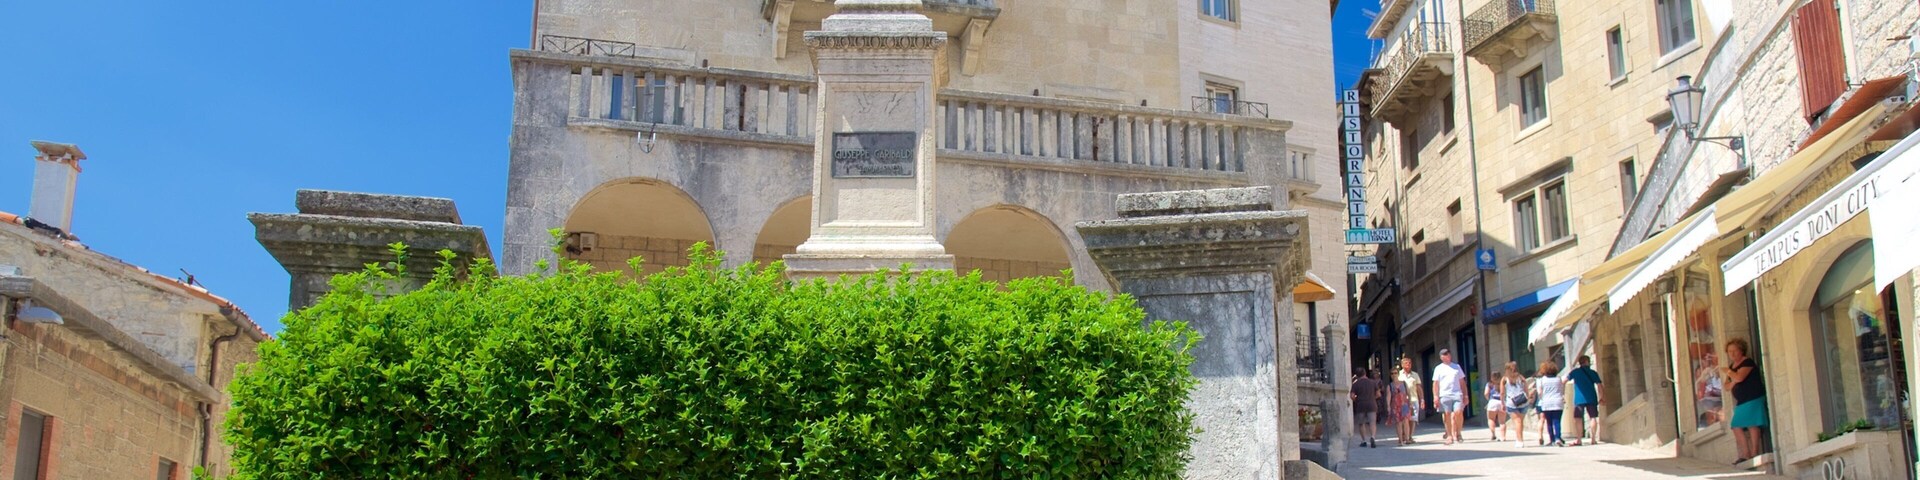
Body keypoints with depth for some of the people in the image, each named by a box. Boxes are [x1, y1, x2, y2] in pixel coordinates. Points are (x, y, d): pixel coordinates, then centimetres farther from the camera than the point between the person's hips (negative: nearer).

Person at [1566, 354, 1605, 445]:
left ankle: (1578, 440, -6)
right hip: (1592, 398, 1)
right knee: (1593, 417, 6)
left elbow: (1565, 379, 14)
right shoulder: (1593, 373, 5)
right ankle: (1593, 438, 3)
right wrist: (1601, 397, 8)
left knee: (1579, 419, -1)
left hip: (1579, 399, -1)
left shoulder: (1575, 372, 4)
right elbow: (1599, 385, 2)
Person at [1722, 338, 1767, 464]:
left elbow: (1739, 377, -24)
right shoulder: (1732, 366, 18)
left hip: (1753, 399, -9)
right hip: (1741, 401, 9)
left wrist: (1728, 371, -7)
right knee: (1737, 426, 3)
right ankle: (1746, 454, 6)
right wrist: (1732, 383, -2)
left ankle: (1755, 453, -12)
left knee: (1751, 424, -14)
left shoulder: (1747, 362, -8)